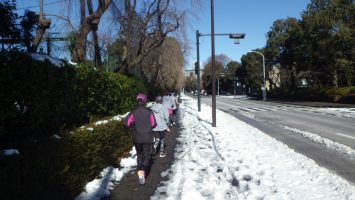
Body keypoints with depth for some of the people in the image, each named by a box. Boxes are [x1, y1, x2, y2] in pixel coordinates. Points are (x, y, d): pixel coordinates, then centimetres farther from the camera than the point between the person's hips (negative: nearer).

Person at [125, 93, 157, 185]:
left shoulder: (133, 112, -8)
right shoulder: (149, 112, -9)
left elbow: (127, 123, -10)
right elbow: (153, 124, -6)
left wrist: (134, 126, 9)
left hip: (137, 138, 1)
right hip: (147, 138, -1)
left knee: (139, 155, 19)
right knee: (146, 156, 8)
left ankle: (140, 171, 5)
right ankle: (143, 171, -13)